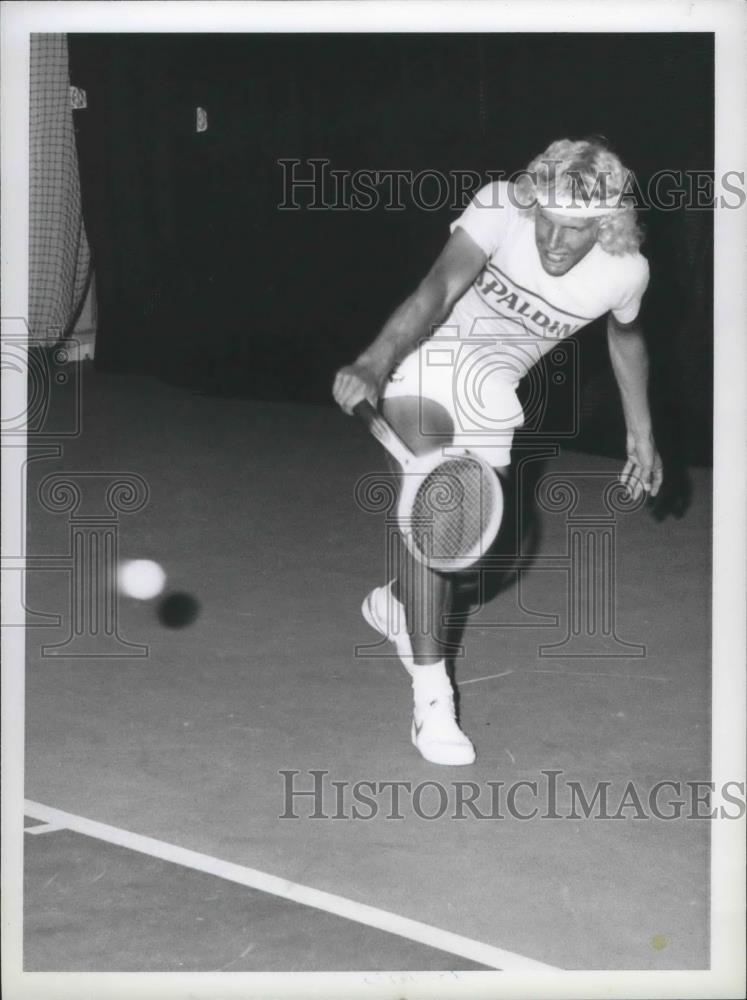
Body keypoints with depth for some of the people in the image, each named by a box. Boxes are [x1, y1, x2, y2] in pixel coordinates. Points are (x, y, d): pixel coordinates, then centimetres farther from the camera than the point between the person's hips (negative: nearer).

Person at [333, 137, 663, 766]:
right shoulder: (500, 207, -26)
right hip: (423, 362, -4)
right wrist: (375, 362, -51)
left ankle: (395, 601, 43)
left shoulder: (625, 271, -16)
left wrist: (641, 432, 12)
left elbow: (626, 336, 7)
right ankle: (432, 697, -15)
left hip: (490, 392, 4)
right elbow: (438, 290, -37)